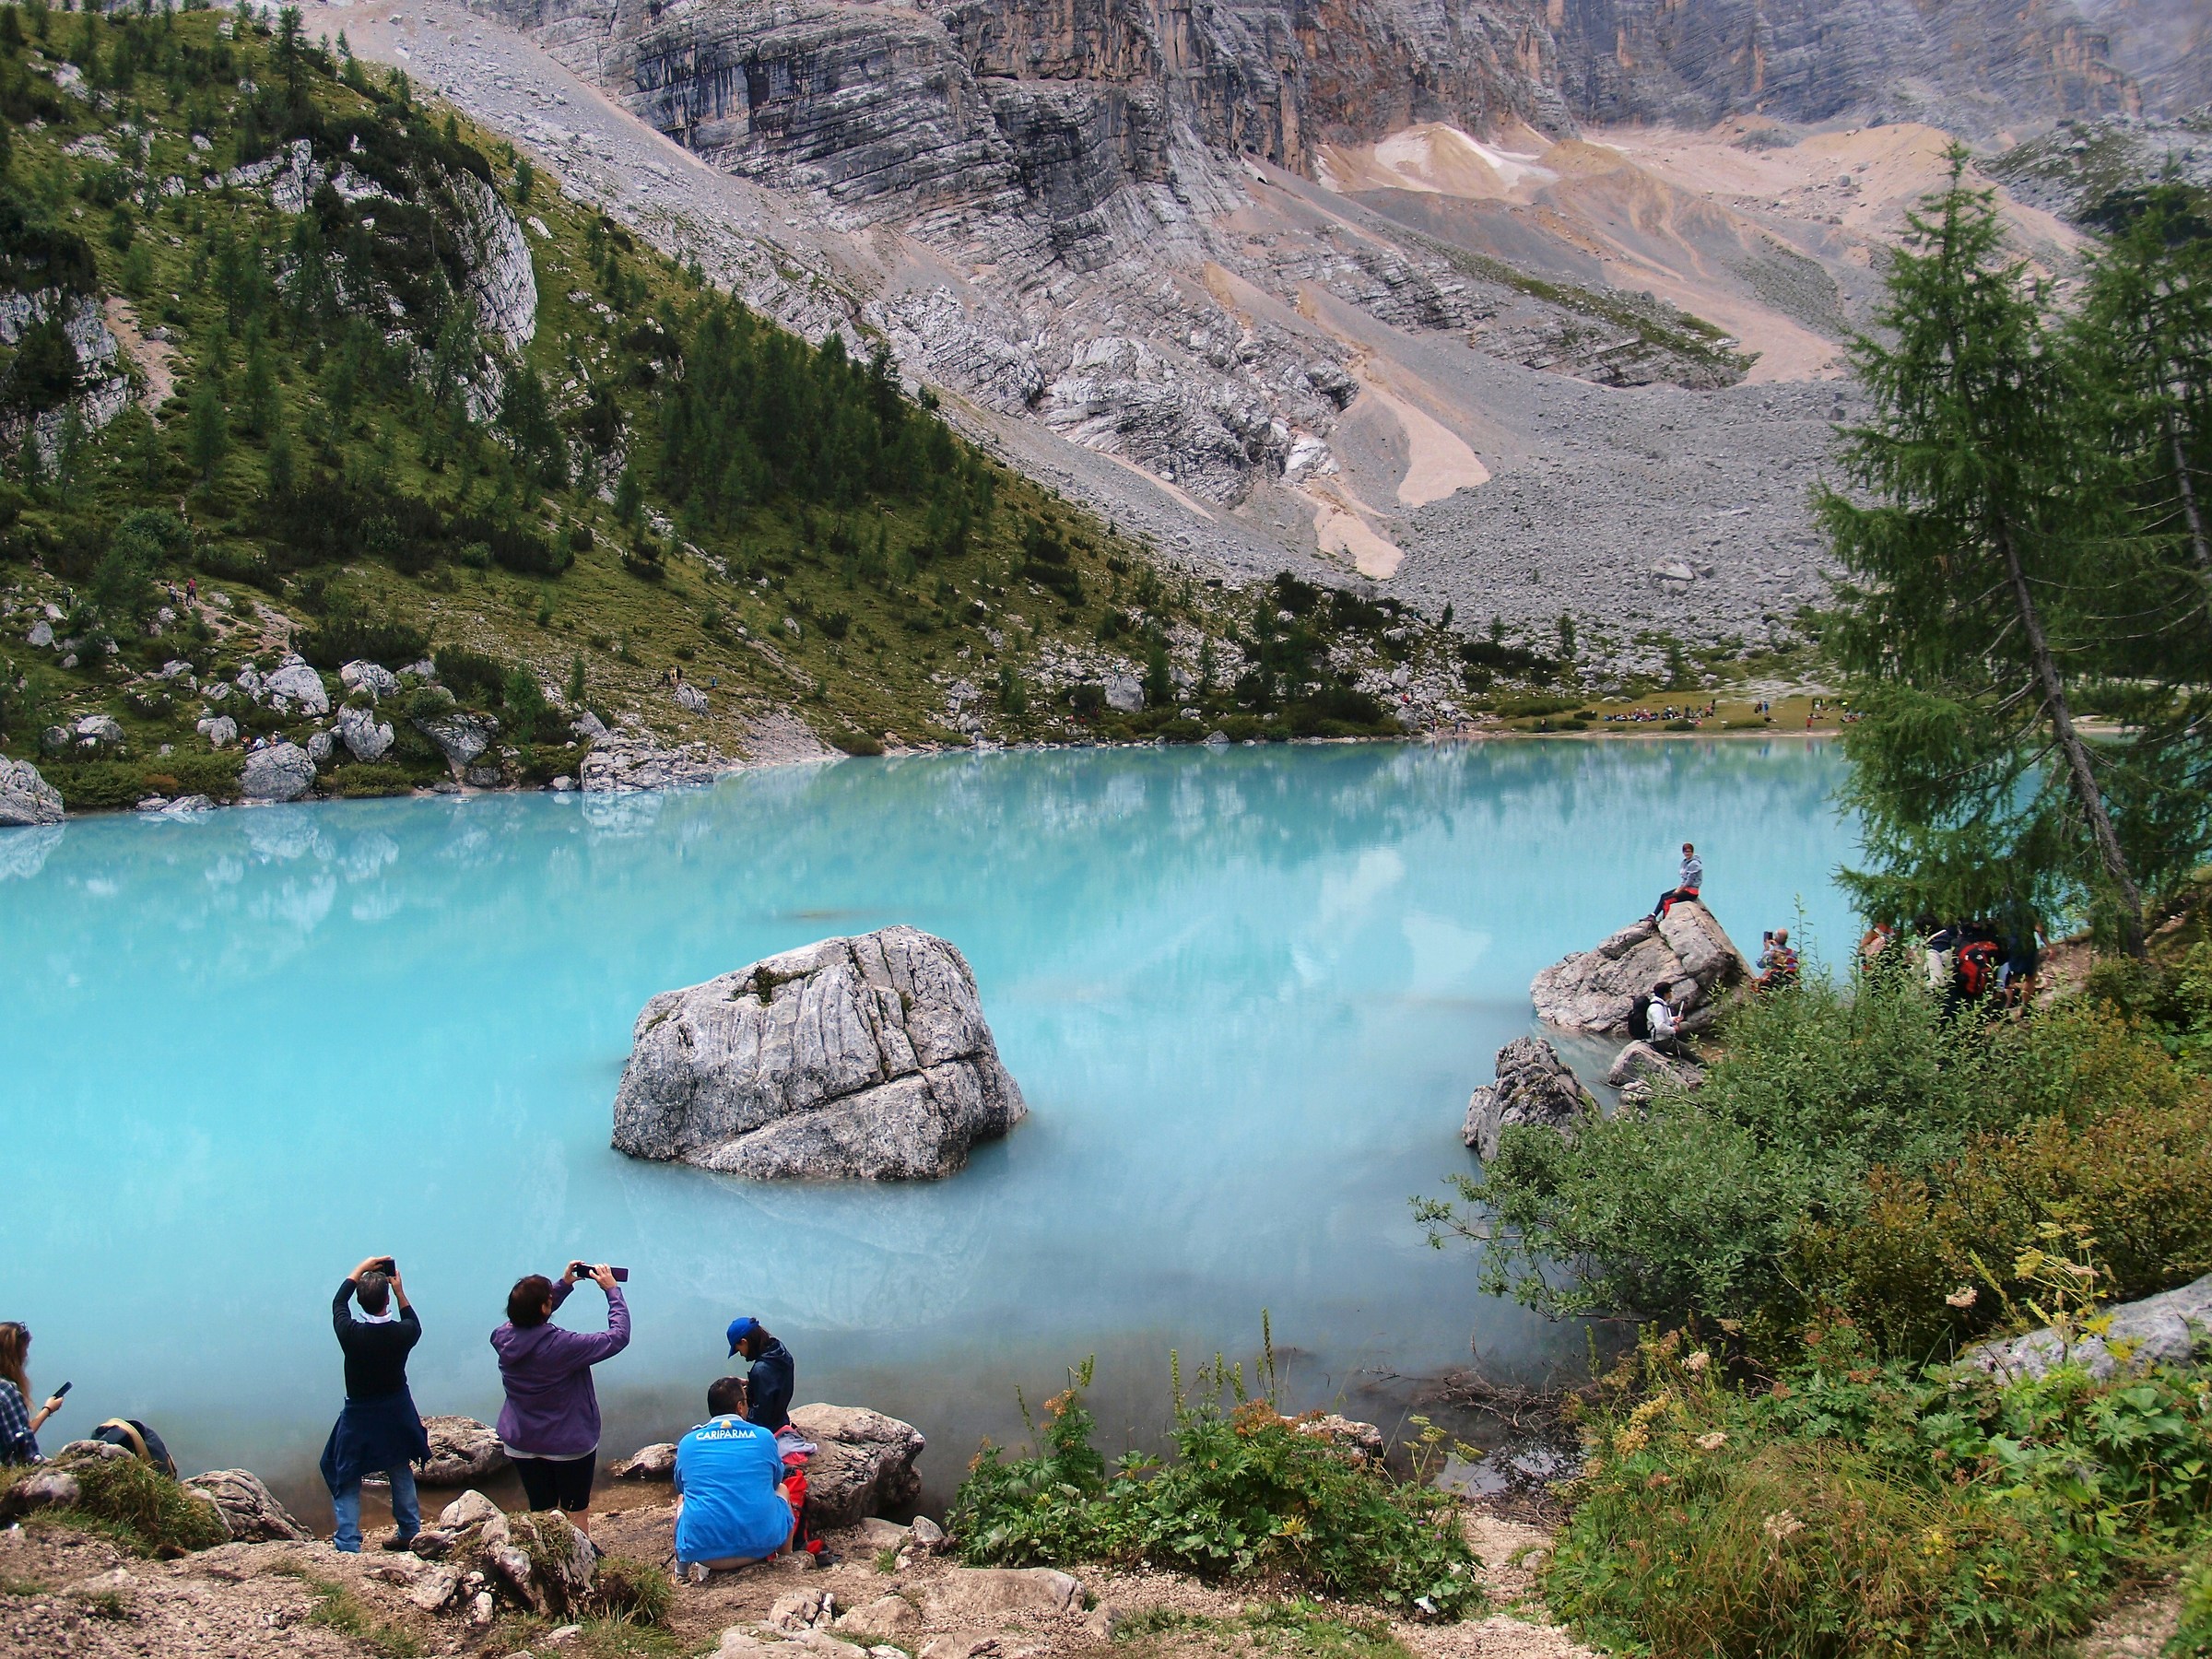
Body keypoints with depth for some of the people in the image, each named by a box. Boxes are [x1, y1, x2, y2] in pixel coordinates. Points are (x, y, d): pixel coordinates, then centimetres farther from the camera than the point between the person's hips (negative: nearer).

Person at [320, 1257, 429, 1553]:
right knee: (401, 1473, 21)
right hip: (397, 1414, 3)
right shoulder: (402, 1333, -20)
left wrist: (362, 1268, 5)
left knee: (346, 1483, 10)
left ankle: (348, 1546, 5)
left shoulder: (350, 1333, -23)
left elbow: (338, 1302, -1)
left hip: (359, 1418, -3)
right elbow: (415, 1326, 8)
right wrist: (400, 1292, 3)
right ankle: (409, 1532, 32)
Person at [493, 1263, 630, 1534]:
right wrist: (612, 1290, -13)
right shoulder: (562, 1346, -29)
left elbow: (530, 1314, 11)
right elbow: (618, 1337, -22)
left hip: (520, 1445, 5)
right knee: (576, 1514, 14)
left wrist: (564, 1284, 10)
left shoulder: (503, 1339, -12)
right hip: (569, 1445, -5)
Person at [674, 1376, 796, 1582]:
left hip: (702, 1550, 1)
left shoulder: (687, 1443, 6)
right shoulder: (764, 1437, 4)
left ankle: (683, 1571, 22)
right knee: (781, 1489, 31)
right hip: (761, 1544, -1)